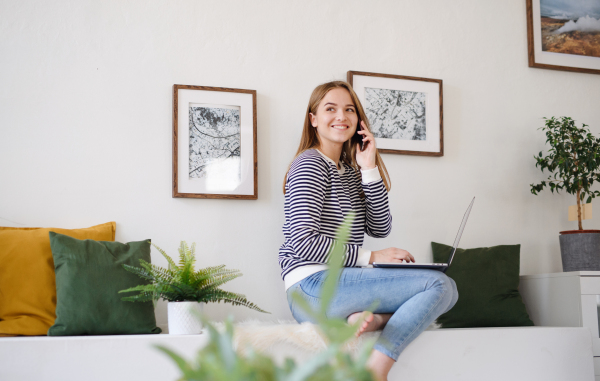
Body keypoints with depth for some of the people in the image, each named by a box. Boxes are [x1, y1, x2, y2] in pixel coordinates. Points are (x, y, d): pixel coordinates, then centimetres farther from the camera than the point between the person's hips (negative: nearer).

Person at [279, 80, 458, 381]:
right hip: (312, 287, -8)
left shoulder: (350, 170, 20)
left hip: (340, 283, 8)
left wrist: (370, 170, 0)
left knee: (442, 291, 3)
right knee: (439, 285, -16)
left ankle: (369, 318, -19)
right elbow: (303, 242, -15)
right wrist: (370, 257, -11)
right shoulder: (311, 164, -5)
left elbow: (380, 229, 9)